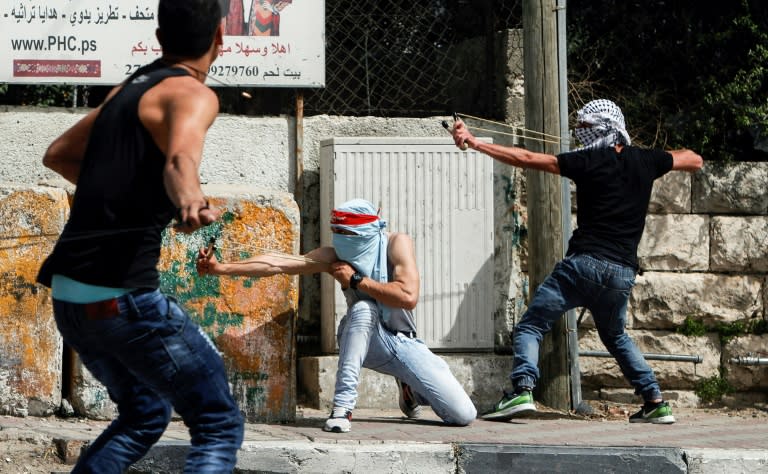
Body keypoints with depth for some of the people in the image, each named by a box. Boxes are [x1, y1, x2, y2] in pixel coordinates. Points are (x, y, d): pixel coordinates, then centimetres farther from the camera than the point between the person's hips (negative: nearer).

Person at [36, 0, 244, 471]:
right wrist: (189, 196, -52)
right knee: (220, 426, -1)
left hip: (69, 295, 9)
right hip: (122, 297, -9)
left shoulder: (130, 88, 18)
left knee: (144, 417, 25)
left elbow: (58, 154, 32)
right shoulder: (192, 93, -8)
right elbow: (180, 158, -31)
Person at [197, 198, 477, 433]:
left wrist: (356, 280, -23)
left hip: (403, 342, 0)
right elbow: (276, 265, -17)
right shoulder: (335, 256, -10)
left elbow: (408, 296, -27)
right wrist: (222, 268, -25)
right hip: (365, 341, 0)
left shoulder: (396, 243, -15)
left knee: (464, 416, -11)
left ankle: (409, 389, 23)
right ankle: (342, 407, -34)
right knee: (363, 308, -37)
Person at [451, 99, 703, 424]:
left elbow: (527, 159, -6)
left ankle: (521, 391, -23)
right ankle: (656, 402, 18)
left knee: (531, 326, -1)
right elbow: (694, 161, 26)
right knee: (615, 336, 27)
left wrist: (474, 143, -5)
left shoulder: (589, 162, -3)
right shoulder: (645, 161, 10)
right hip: (623, 272, 6)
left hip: (586, 262, -6)